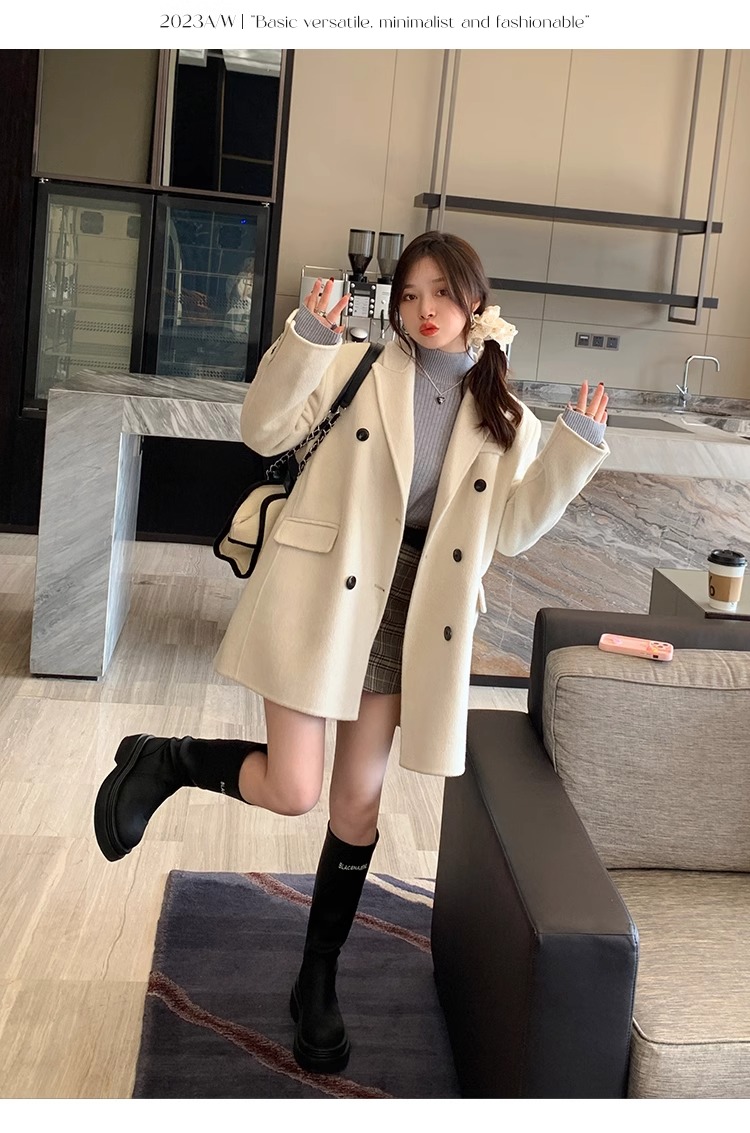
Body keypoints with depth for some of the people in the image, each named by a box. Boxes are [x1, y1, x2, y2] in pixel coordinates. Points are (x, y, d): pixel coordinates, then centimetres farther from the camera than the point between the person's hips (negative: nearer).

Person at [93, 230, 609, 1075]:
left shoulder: (502, 418, 8)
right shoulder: (361, 367, -1)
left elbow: (512, 529, 5)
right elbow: (266, 430, -7)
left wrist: (575, 448, -3)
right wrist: (306, 337, -20)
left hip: (404, 615, 3)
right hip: (321, 593, -3)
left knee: (358, 804, 9)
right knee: (291, 790, -10)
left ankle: (317, 984, 26)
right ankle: (159, 759, 20)